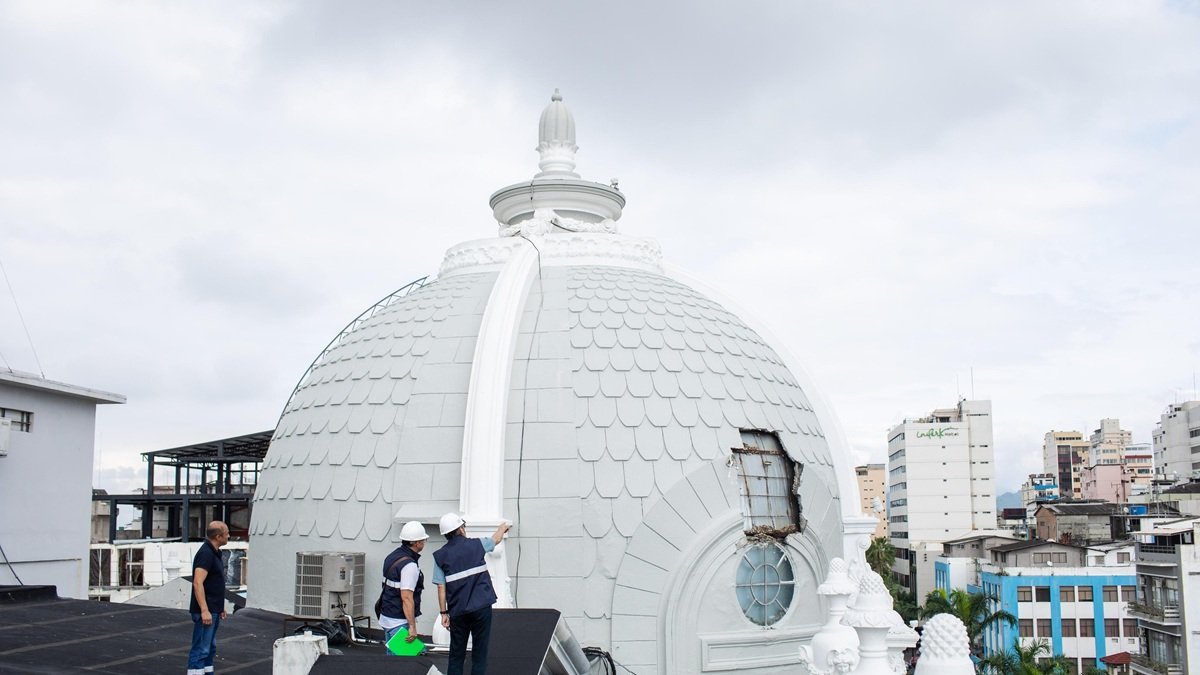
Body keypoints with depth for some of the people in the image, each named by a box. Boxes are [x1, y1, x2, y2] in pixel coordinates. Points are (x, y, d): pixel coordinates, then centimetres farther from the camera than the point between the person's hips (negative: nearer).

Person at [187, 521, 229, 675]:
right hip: (206, 611, -10)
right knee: (201, 649, -8)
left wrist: (220, 607, 24)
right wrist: (204, 610, -29)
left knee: (210, 647, 16)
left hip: (213, 610, 10)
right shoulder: (206, 553, -18)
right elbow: (198, 583, -26)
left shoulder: (215, 552, 13)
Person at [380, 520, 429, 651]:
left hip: (387, 617, 10)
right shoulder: (409, 565, -20)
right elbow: (406, 597, -25)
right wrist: (412, 626, -22)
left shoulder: (393, 556, 10)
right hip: (400, 623, -10)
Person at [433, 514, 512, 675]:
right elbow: (496, 539, 23)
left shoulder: (440, 556, 1)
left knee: (456, 655, 11)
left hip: (457, 611, 1)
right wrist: (502, 527, 43)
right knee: (479, 654, 4)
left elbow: (441, 587, -3)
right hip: (481, 607, -1)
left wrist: (444, 613, 4)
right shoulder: (476, 545, 1)